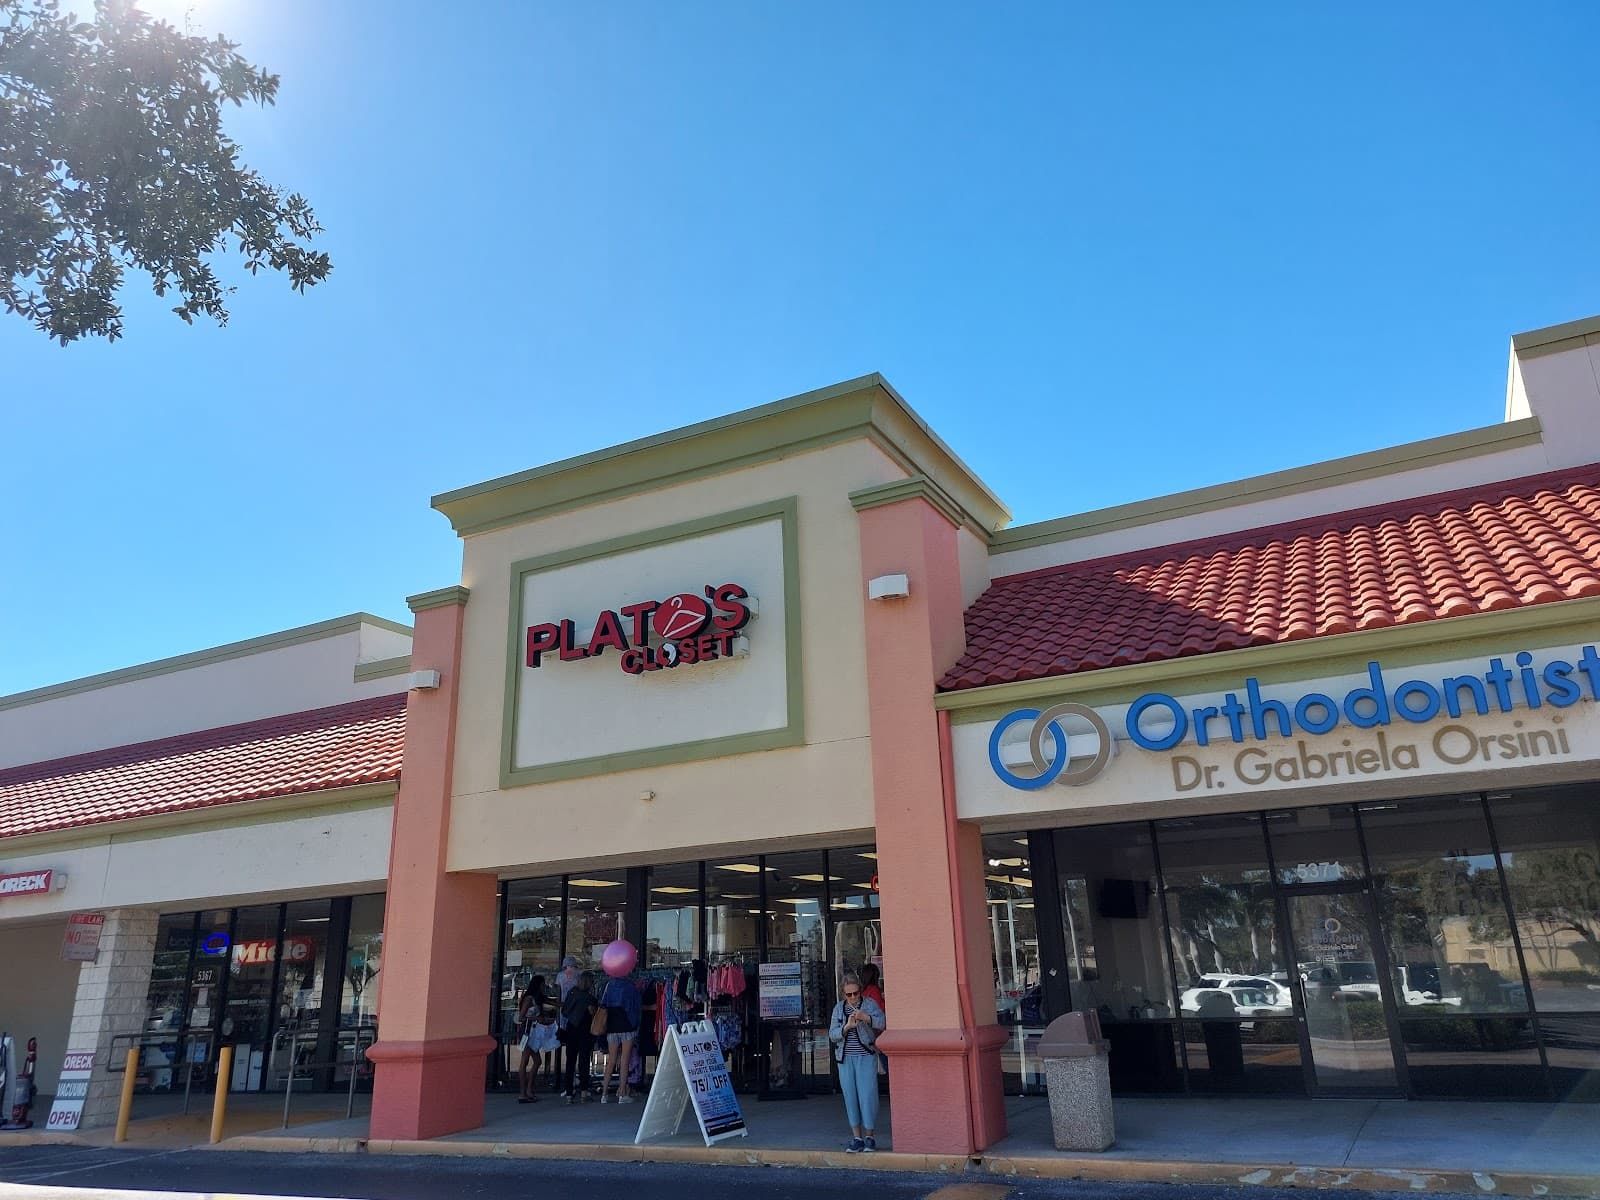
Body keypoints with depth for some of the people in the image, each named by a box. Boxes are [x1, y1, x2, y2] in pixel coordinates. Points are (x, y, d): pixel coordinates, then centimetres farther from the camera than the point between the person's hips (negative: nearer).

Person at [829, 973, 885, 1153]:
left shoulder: (870, 1004, 0)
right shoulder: (839, 1008, 8)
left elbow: (882, 1023, -13)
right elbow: (833, 1035, 2)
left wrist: (865, 1017, -29)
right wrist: (847, 1026, -17)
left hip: (866, 1057, -3)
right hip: (845, 1058, 3)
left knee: (867, 1095, -5)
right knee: (850, 1096, 3)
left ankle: (869, 1136, 9)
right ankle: (856, 1138, 12)